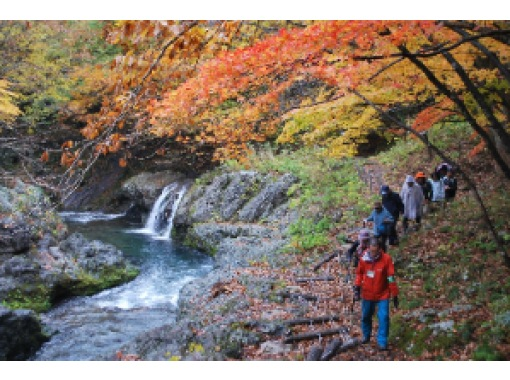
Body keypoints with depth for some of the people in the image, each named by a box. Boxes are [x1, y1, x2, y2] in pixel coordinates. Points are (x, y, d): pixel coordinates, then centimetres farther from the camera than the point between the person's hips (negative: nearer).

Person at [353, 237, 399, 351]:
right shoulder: (364, 258, -11)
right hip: (367, 294, 3)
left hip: (382, 294, -3)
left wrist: (395, 295, -10)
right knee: (365, 316, 16)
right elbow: (359, 273, 6)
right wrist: (357, 288, 1)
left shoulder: (386, 259, -18)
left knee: (383, 318, -8)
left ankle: (382, 342, 5)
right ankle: (366, 336, 40)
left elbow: (391, 278, -13)